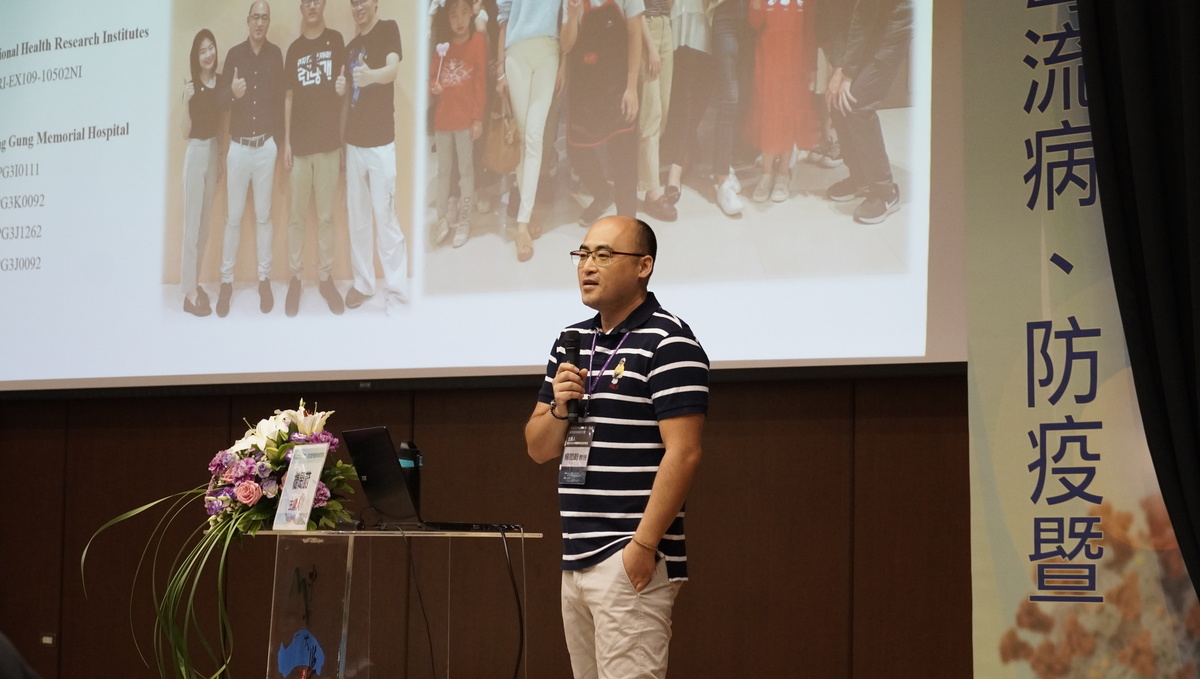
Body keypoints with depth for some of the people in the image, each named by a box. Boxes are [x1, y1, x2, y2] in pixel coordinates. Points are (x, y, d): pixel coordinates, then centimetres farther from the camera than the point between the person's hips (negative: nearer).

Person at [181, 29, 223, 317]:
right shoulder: (191, 86, -9)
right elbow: (186, 132, -10)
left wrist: (222, 158, 14)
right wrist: (186, 102, -23)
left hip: (215, 151, 6)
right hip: (196, 152, -6)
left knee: (205, 221, 13)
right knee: (192, 222, -5)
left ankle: (195, 283, 23)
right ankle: (189, 292, -4)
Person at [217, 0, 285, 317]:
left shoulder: (276, 54, 2)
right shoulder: (234, 54, 0)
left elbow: (280, 97, 5)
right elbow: (221, 100, -1)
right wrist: (233, 94, -24)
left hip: (266, 146, 0)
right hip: (238, 146, 0)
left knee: (263, 215, 7)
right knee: (233, 216, 4)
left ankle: (264, 279, 15)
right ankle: (226, 281, 10)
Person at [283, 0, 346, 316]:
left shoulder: (335, 41, 2)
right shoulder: (294, 49, 6)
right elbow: (288, 97, 9)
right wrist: (286, 141, 2)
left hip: (329, 141, -1)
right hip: (300, 143, 1)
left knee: (326, 216, 5)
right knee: (297, 216, 4)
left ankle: (326, 277, 14)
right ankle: (295, 278, 12)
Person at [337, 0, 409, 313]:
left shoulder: (389, 29, -5)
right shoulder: (350, 47, 15)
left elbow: (393, 69, -24)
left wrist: (371, 75, -46)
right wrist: (342, 89, -4)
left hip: (381, 141, -7)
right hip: (354, 140, 7)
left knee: (385, 219, -8)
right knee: (357, 218, 10)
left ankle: (397, 292, -5)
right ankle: (363, 283, 20)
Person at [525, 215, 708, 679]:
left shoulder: (667, 343, -8)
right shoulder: (572, 344, 16)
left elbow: (682, 454, -15)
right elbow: (539, 449, 18)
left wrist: (644, 545, -19)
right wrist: (559, 408, -3)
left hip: (629, 558, -8)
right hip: (576, 557, 8)